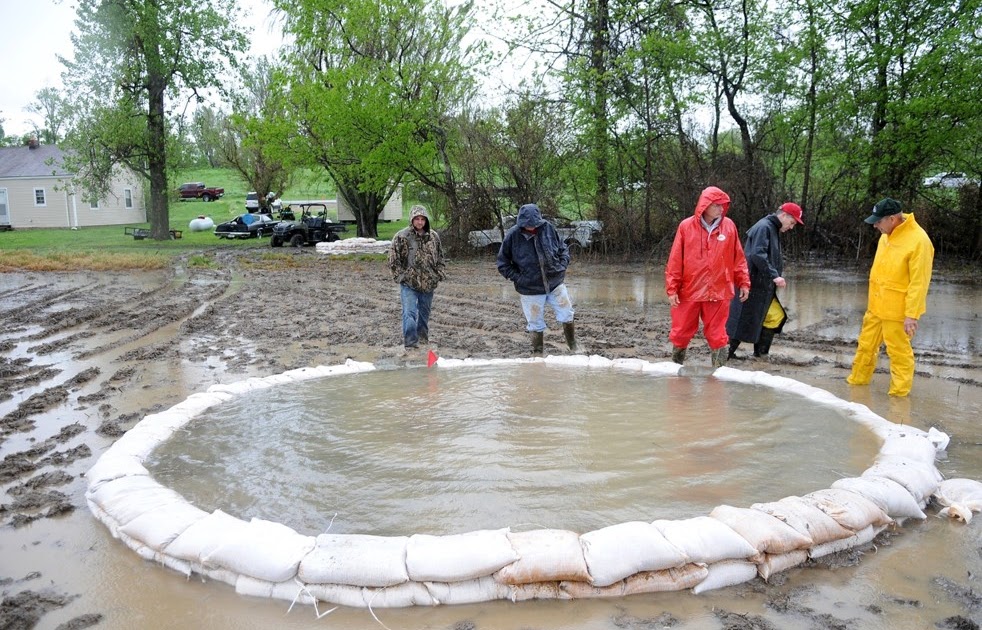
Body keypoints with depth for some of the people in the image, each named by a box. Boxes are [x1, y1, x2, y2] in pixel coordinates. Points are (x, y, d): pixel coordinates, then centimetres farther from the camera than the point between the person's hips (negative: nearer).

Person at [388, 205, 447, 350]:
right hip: (408, 283, -4)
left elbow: (440, 258, 15)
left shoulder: (434, 237, 5)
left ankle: (423, 337, 34)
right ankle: (410, 343, -10)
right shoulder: (402, 236, -7)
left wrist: (441, 274, 5)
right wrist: (400, 275, -8)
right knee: (409, 313, -13)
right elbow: (393, 258, -4)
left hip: (428, 282, 4)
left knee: (424, 312, 16)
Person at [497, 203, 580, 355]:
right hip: (530, 289, -2)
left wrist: (562, 267, -4)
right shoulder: (512, 236, -14)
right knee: (536, 324, 8)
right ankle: (537, 353, 28)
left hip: (555, 284, 2)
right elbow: (503, 264, -4)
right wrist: (519, 278, -11)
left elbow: (563, 249, 9)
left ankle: (573, 345, 33)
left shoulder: (547, 227, -7)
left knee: (566, 315, 11)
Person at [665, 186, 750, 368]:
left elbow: (738, 258, 7)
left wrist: (743, 282, 5)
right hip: (689, 291, 0)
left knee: (717, 336, 5)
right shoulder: (686, 226, -4)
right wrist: (672, 288, -5)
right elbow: (675, 260, -3)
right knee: (681, 333, 10)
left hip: (718, 292, 0)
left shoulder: (729, 226, 1)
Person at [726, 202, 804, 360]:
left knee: (776, 317, 10)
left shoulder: (774, 230, 18)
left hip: (764, 287, 10)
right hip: (754, 286, -10)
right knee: (745, 321, -5)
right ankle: (728, 352, 4)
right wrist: (774, 275, -26)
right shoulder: (763, 227, -13)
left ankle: (760, 353, 16)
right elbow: (757, 255, -24)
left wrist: (778, 275, 11)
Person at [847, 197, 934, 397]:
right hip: (876, 305, 8)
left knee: (898, 350, 4)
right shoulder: (886, 236, 5)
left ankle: (900, 391, 18)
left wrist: (911, 314, -20)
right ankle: (858, 379, 31)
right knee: (866, 345, 16)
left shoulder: (918, 240, -20)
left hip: (897, 309, -8)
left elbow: (919, 282, -20)